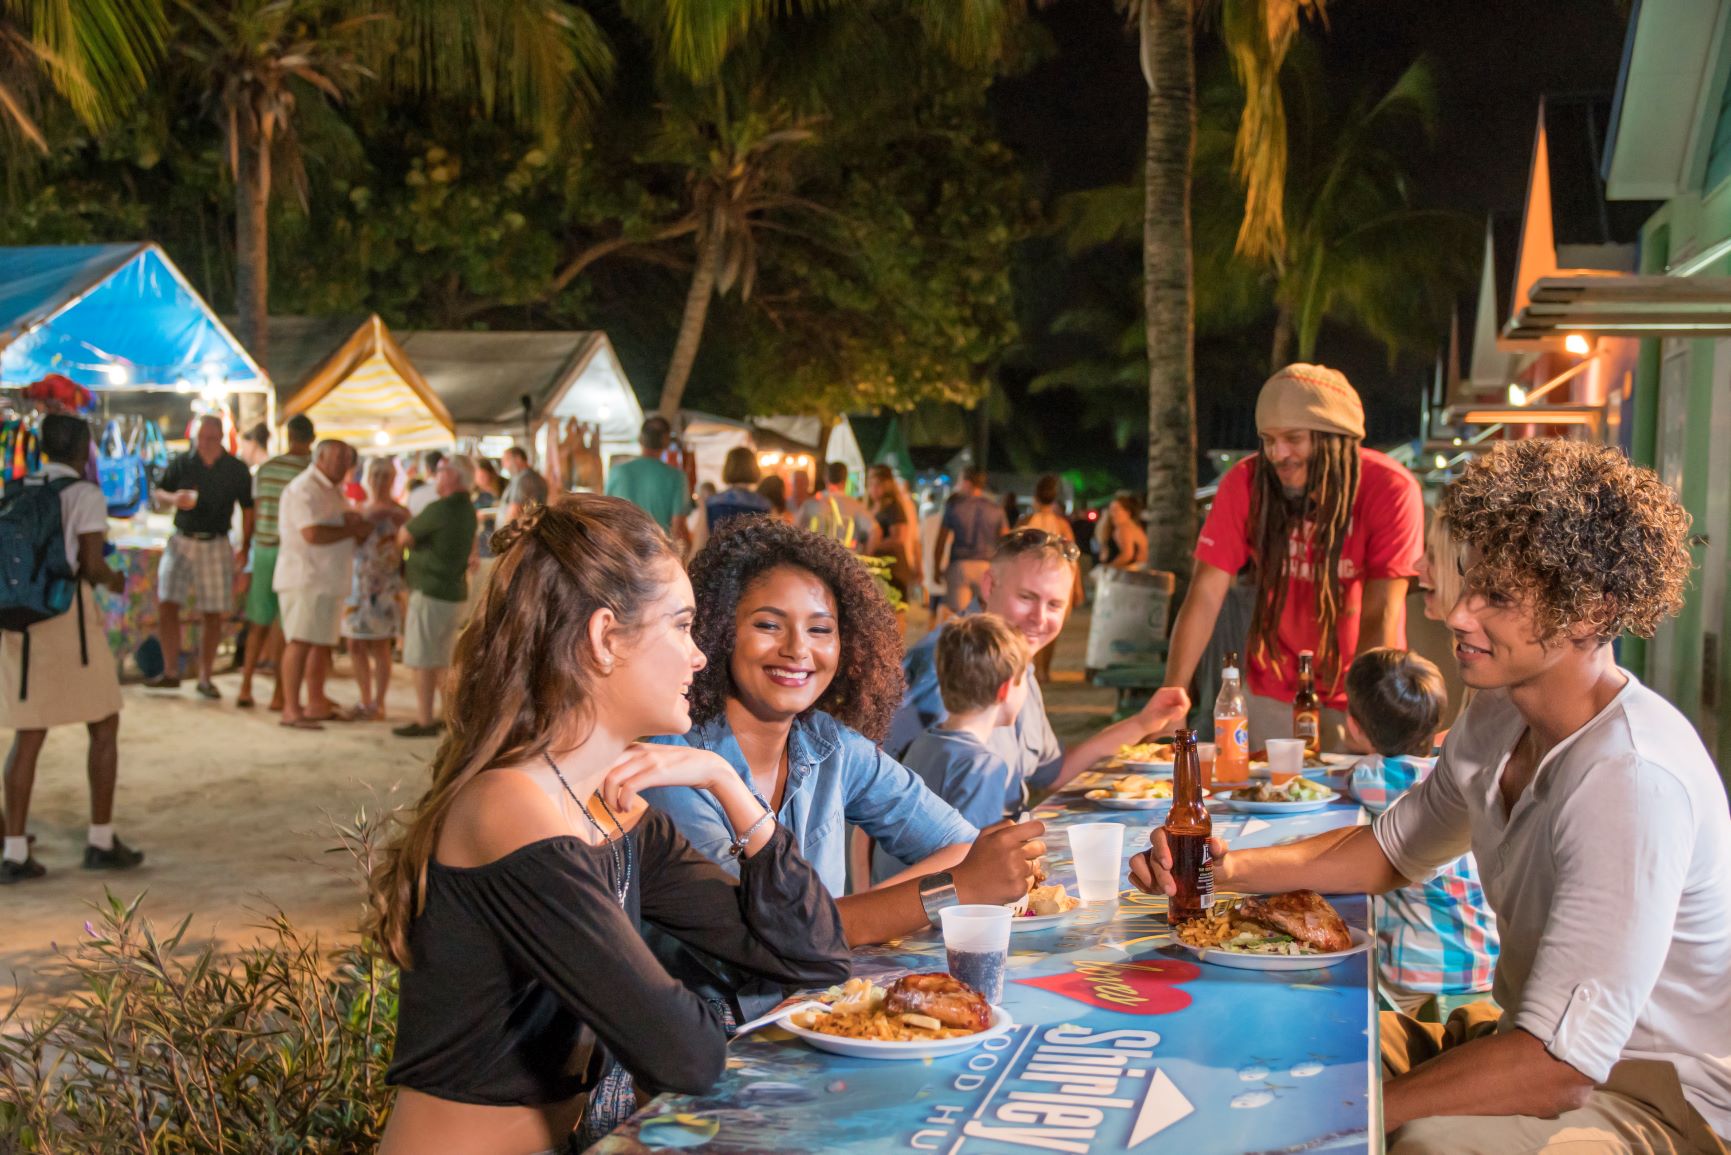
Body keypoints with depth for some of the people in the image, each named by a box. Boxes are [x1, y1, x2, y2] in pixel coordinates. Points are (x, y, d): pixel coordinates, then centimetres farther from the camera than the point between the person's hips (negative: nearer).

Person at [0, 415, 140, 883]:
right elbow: (93, 566, -15)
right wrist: (113, 580, 7)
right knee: (105, 726, 8)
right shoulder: (87, 496, -9)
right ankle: (101, 841, 10)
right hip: (70, 617, -6)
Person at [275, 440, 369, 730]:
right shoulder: (304, 489, -11)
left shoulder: (334, 490, 20)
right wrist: (353, 529, -11)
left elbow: (346, 537, 24)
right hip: (304, 578, -10)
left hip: (329, 580, 10)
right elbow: (312, 534, -23)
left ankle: (316, 704, 19)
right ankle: (291, 710, -11)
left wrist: (357, 525, 0)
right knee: (301, 641, -11)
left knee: (323, 642, 12)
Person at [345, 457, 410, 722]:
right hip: (357, 584, 6)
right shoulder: (360, 511, 15)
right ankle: (365, 701, 19)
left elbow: (404, 551, -8)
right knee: (356, 647, 7)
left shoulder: (399, 514, -5)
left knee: (379, 648, -3)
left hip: (384, 588, -6)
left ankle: (378, 704, 6)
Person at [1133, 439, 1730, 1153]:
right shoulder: (1502, 715, -1)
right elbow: (1393, 848, 13)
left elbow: (1558, 1066, -33)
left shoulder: (1630, 779, -30)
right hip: (1548, 1039, 8)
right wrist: (1232, 869, -4)